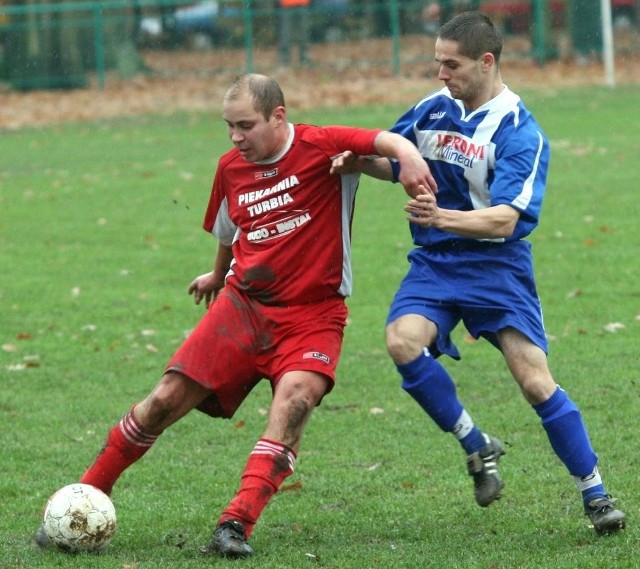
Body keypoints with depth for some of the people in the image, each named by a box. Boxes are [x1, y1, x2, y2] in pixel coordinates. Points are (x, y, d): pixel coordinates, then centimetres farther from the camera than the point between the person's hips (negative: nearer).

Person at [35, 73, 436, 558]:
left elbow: (390, 141, -23)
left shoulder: (320, 146, -10)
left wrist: (408, 157, -46)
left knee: (295, 397, -31)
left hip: (312, 314, -4)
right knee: (167, 399, -5)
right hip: (242, 303, 4)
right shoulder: (231, 167, 7)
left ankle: (236, 526, -34)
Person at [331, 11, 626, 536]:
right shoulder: (432, 110, 4)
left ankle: (595, 495, 3)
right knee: (403, 341, -25)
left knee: (535, 380, -12)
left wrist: (442, 217, -40)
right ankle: (477, 447, -7)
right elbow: (394, 162, 21)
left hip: (496, 263, -4)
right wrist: (360, 161, -2)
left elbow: (504, 219, -23)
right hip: (434, 261, 4)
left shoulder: (520, 133, -13)